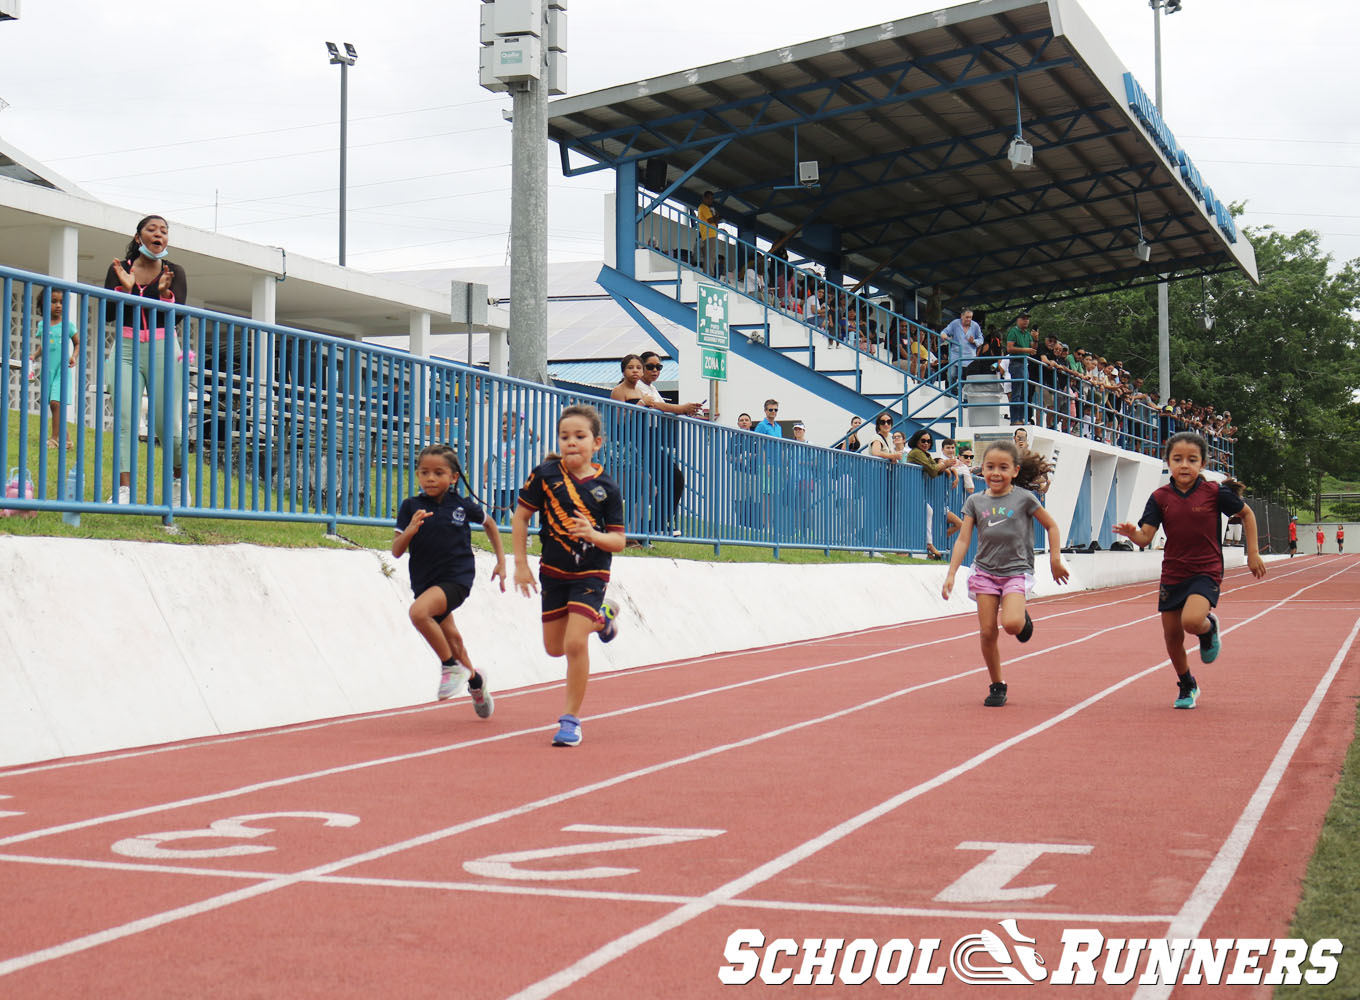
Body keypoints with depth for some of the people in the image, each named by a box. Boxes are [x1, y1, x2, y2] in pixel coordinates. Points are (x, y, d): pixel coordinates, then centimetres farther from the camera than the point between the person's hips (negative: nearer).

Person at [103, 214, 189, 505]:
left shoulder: (175, 272, 5)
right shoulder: (119, 269, 7)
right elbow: (107, 315, 0)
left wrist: (165, 292, -24)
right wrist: (124, 288, -15)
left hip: (162, 350, -1)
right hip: (125, 350, 1)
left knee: (167, 425, -2)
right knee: (125, 420, -14)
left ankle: (180, 482, 23)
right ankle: (123, 490, -19)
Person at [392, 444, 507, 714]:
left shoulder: (462, 505, -4)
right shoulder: (411, 507, -3)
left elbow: (489, 523, 16)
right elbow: (397, 551, -6)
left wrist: (501, 561, 17)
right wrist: (411, 529, -25)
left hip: (456, 577, -4)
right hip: (424, 580, 4)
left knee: (418, 611, -31)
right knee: (450, 637, 20)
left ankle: (452, 667, -12)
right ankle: (475, 680, 47)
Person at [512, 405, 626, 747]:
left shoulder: (607, 488, -11)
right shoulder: (545, 474, -9)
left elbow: (618, 541, -8)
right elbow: (521, 515, -1)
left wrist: (594, 535, -29)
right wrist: (520, 563, -4)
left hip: (590, 573, -3)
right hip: (553, 571, 3)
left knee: (575, 643, -16)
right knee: (555, 648, 13)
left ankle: (571, 718, 0)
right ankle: (601, 617, 42)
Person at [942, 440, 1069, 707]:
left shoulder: (1023, 498, -4)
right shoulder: (975, 501, 3)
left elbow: (1052, 526, 6)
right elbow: (963, 539, 1)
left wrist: (1055, 559, -1)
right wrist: (951, 573, -6)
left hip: (1017, 570, -3)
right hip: (985, 571, 3)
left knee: (1011, 624, -25)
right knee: (987, 632, -1)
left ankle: (1023, 618, 13)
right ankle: (997, 686, 15)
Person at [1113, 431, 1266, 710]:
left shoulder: (1214, 492, -8)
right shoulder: (1160, 498, -3)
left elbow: (1247, 514, 7)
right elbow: (1145, 537, -8)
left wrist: (1253, 554, 6)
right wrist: (1132, 534, -31)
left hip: (1206, 572, -3)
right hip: (1172, 574, 3)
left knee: (1192, 621, -28)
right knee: (1172, 637, 9)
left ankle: (1209, 627, 10)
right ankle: (1187, 686, 35)